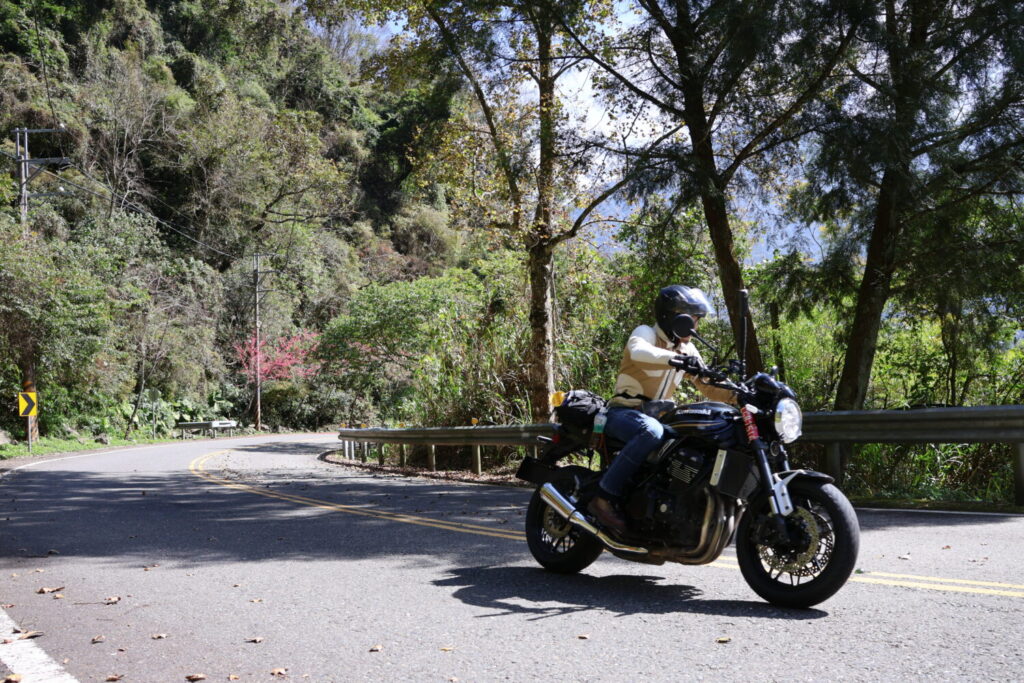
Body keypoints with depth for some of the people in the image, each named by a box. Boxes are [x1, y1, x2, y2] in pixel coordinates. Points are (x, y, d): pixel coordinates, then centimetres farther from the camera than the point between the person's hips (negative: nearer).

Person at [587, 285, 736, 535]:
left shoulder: (688, 351, 16)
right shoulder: (645, 333, -7)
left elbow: (710, 387, 11)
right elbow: (638, 352, -32)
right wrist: (674, 359, -49)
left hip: (656, 417, 8)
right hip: (623, 413, -8)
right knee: (651, 431, -39)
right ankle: (604, 498, -34)